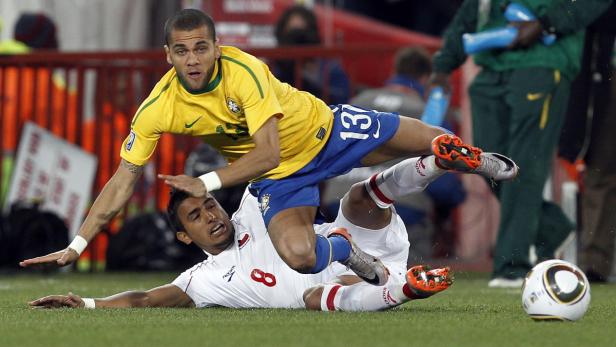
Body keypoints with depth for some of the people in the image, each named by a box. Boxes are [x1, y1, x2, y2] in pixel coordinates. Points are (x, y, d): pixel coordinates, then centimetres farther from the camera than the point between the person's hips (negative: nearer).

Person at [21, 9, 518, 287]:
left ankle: (463, 159, 42)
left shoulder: (244, 71, -31)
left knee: (427, 140, 3)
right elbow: (124, 180, -15)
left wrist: (208, 183, -37)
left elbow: (268, 152, -33)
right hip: (279, 176, 2)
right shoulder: (158, 109, -21)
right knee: (298, 255, -26)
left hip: (323, 129, -1)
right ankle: (345, 251, 10)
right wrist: (76, 245, -20)